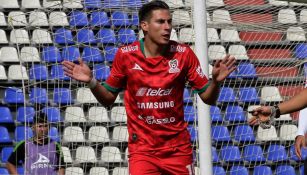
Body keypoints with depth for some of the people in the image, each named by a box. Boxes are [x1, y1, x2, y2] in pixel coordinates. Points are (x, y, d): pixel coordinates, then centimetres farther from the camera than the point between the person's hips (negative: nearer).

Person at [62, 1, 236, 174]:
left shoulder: (183, 53, -5)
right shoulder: (125, 55, -4)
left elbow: (208, 98, -1)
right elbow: (108, 98, 6)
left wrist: (216, 81, -21)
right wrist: (91, 81, -11)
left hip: (178, 148, 1)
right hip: (142, 150, -1)